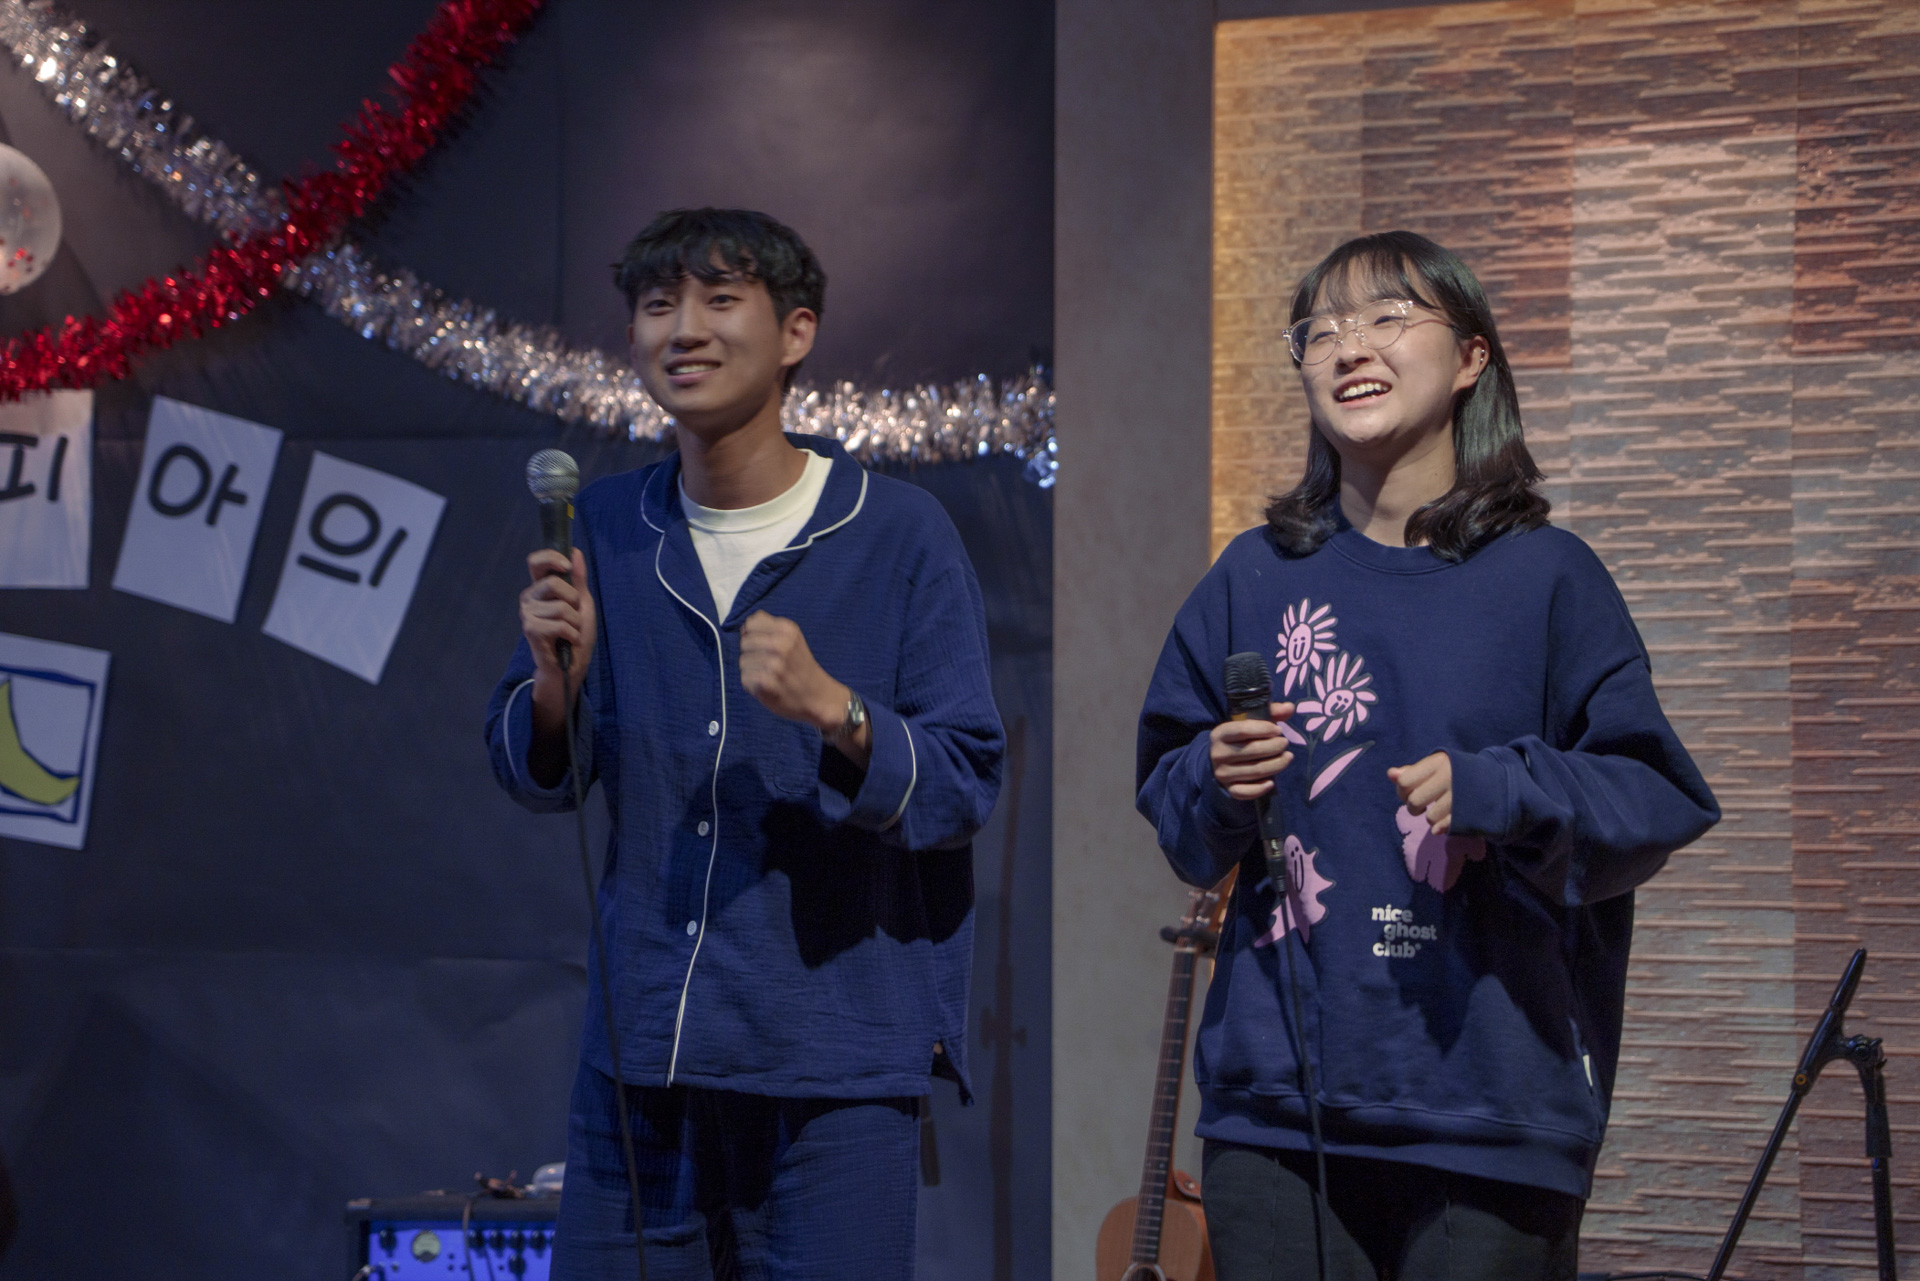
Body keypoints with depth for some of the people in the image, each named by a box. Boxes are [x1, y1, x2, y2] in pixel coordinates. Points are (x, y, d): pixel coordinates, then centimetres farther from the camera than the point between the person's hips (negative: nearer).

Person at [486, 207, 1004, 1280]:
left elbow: (967, 786, -6)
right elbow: (535, 780, 11)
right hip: (640, 1059, 4)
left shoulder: (901, 534, -3)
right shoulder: (607, 530, 9)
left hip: (834, 1069, -4)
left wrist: (832, 709, -23)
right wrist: (556, 679, -10)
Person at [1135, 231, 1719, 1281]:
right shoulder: (1255, 581, 9)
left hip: (1491, 1105, -2)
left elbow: (1660, 797, -1)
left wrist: (1498, 792, -16)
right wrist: (1216, 783, -7)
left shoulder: (1544, 577, 1)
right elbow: (1171, 813, 14)